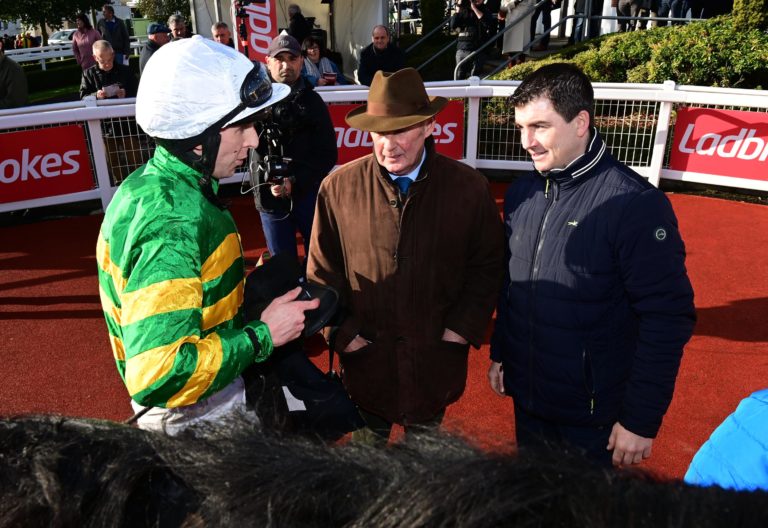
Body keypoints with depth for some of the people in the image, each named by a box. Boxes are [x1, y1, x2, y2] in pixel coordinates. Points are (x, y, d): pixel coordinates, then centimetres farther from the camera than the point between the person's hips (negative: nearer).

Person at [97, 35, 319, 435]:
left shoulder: (151, 182, -1)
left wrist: (245, 285, 1)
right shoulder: (173, 223, -32)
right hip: (198, 417, -9)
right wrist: (262, 336, -26)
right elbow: (158, 377, -37)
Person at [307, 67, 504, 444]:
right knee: (367, 442, 22)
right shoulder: (337, 188, -10)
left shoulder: (469, 188, -10)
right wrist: (342, 332, -6)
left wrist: (463, 329, -7)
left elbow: (487, 266, 0)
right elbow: (322, 271, 0)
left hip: (435, 363, 1)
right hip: (364, 359, 0)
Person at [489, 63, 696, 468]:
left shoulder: (636, 204, -20)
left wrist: (642, 420, -16)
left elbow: (667, 319, -19)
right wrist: (499, 353, 13)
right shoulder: (521, 193, -1)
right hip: (526, 398, 6)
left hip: (593, 415, -5)